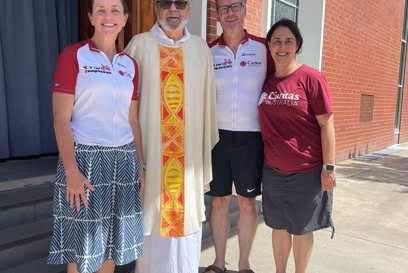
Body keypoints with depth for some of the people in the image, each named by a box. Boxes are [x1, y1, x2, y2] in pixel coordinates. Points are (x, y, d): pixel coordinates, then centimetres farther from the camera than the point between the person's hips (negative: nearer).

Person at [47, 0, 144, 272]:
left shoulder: (130, 64, 10)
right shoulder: (73, 55, -5)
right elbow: (61, 120, -9)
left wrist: (141, 165, 10)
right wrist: (71, 171, -17)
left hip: (123, 159, 5)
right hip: (84, 157, -4)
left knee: (112, 239, 15)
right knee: (82, 242, 8)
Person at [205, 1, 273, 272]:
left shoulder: (263, 48, 1)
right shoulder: (209, 52, 4)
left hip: (250, 136, -1)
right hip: (217, 135, 1)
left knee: (248, 202, 8)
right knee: (219, 201, 9)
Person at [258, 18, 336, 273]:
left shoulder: (311, 77, -9)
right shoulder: (265, 81, 5)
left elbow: (326, 123, -9)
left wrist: (329, 167, -12)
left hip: (307, 171, -4)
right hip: (273, 170, 4)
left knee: (301, 229, 12)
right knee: (279, 226, 16)